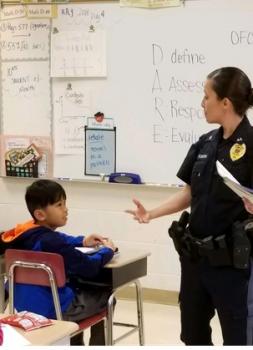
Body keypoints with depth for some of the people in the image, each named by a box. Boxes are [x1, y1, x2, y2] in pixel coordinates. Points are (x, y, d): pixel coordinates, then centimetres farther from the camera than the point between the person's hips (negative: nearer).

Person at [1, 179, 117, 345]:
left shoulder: (27, 234, 3)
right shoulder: (51, 242, -25)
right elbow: (89, 267, -24)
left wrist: (82, 241, 21)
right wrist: (107, 250, -6)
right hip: (52, 310, -9)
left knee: (79, 286, 34)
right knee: (105, 295, 12)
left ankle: (75, 343, 43)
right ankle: (97, 343, 27)